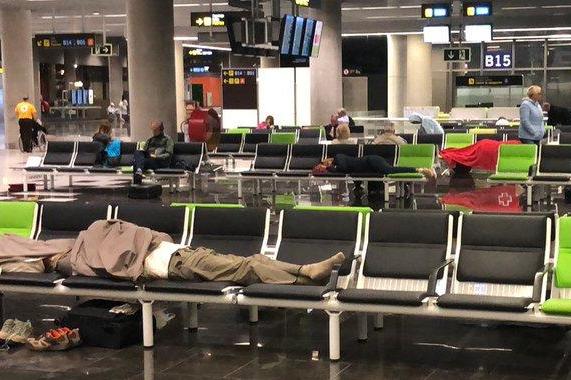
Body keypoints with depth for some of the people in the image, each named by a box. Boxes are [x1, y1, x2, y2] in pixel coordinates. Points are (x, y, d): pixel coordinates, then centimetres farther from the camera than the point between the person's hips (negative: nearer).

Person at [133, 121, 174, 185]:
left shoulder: (167, 139, 14)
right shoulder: (150, 140, 32)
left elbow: (168, 155, 1)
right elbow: (144, 151, 25)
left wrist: (156, 157, -12)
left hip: (160, 161, -5)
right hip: (147, 159, 5)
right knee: (138, 152, -28)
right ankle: (139, 171, -53)